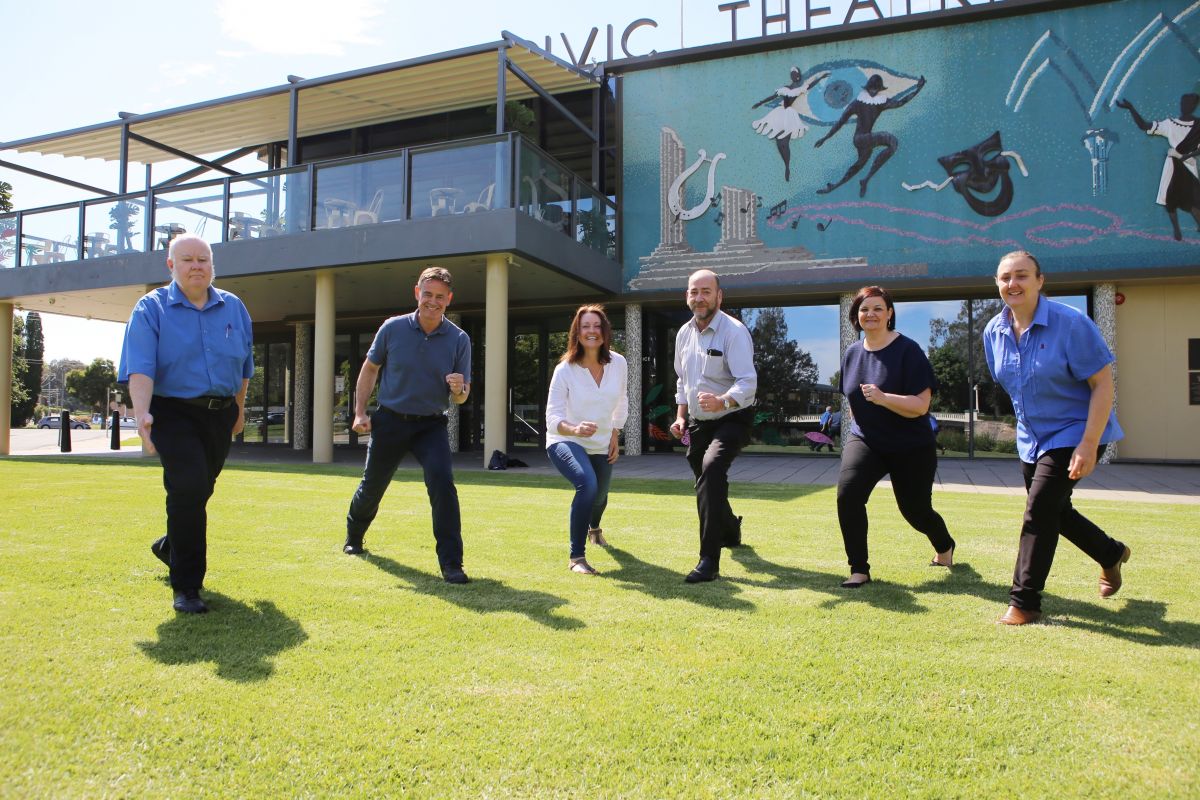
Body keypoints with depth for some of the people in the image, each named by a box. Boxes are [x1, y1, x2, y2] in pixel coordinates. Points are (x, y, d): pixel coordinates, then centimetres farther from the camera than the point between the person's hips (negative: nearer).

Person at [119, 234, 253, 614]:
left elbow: (244, 365, 18)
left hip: (220, 414, 5)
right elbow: (141, 367, -16)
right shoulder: (151, 308, -3)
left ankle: (170, 547, 48)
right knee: (188, 486, -21)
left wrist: (239, 409, 21)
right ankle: (186, 586, -9)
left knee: (198, 490, 17)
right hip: (174, 412, -5)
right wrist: (142, 413, -29)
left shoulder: (234, 308, 9)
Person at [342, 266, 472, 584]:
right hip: (390, 421, 1)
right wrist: (360, 412, 0)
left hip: (431, 425, -1)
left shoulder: (459, 339, -7)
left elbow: (461, 397, -2)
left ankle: (451, 563, -14)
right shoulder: (392, 328, -7)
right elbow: (369, 369, 7)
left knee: (442, 481, -22)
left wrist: (459, 390, -26)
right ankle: (353, 537, 48)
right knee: (372, 486, 15)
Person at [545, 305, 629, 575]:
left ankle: (594, 527, 64)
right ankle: (577, 557, -22)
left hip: (601, 446, 5)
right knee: (587, 484, -34)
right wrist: (574, 429, -43)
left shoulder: (618, 363, -10)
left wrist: (615, 436, 5)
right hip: (566, 442, -5)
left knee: (599, 495, 24)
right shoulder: (565, 369, -21)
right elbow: (552, 416, -23)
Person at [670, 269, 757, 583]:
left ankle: (709, 560, -28)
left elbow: (748, 382, -28)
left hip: (732, 420, -7)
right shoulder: (684, 333, 5)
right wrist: (681, 416, 8)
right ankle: (731, 531, 50)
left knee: (712, 469, -31)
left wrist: (722, 402, -46)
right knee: (706, 485, 18)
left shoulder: (734, 331, -18)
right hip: (698, 423, 7)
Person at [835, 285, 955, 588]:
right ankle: (859, 570, -10)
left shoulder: (908, 350, -14)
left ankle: (945, 547, 46)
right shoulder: (852, 353, 3)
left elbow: (920, 406, -21)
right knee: (848, 493, -22)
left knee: (915, 510, 9)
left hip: (910, 448, -3)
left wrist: (882, 398, -35)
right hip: (864, 440, 3)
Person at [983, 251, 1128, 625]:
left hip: (1074, 434, -7)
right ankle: (1111, 554, 48)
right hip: (1032, 439, 7)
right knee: (1054, 511, 19)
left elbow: (1103, 384, -19)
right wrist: (1027, 422, 17)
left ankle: (1024, 602, -2)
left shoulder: (1070, 323, -20)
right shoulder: (994, 332, -2)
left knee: (1039, 510, -13)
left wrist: (1088, 446, -24)